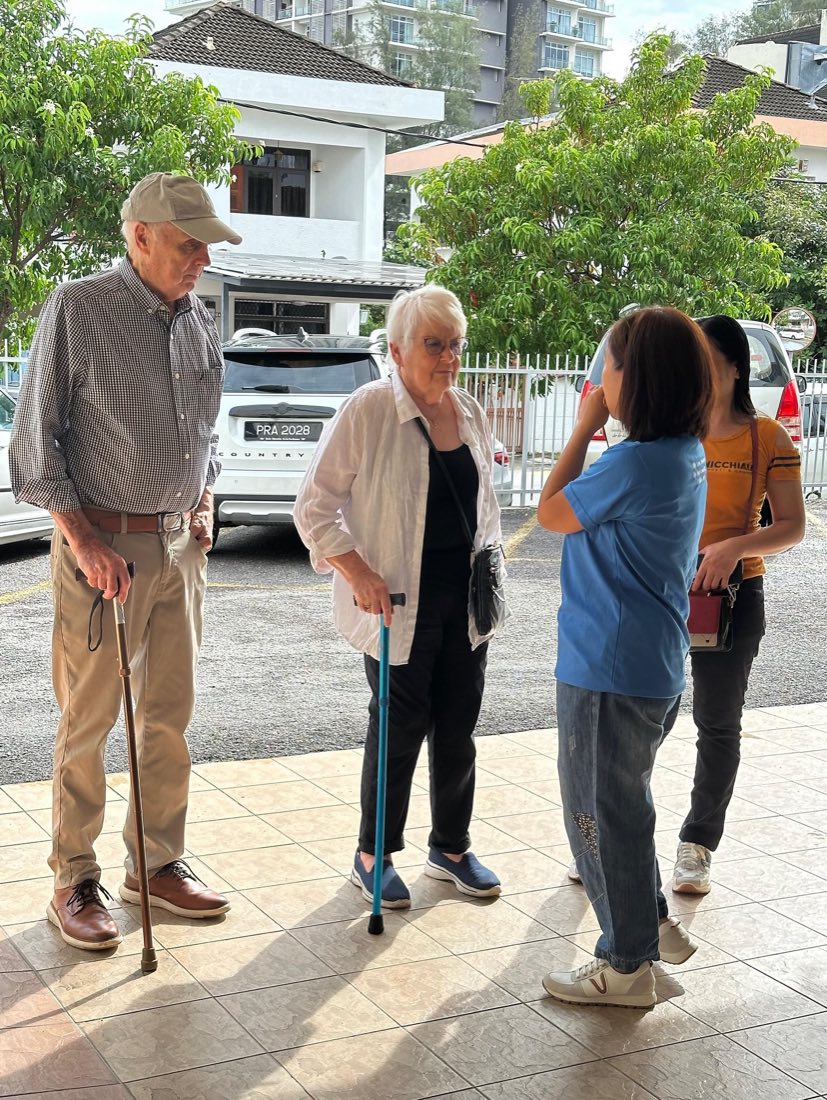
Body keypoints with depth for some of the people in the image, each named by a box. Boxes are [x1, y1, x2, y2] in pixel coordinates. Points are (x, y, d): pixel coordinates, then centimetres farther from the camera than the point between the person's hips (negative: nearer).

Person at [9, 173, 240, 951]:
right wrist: (83, 539, -15)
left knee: (170, 715, 11)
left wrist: (202, 505, 8)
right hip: (103, 543, -6)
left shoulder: (199, 323, 8)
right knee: (89, 719, 1)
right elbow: (35, 440, -10)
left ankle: (158, 865, 24)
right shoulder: (78, 309, -10)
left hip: (181, 545, 6)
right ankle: (74, 881, 14)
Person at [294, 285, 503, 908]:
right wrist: (359, 572, -19)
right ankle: (374, 857, 20)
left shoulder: (470, 412, 7)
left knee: (458, 726, 13)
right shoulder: (368, 411, -13)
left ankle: (451, 847, 31)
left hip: (465, 601, 6)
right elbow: (315, 506, -11)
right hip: (399, 601, -6)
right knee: (401, 727, 2)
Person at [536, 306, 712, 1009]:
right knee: (623, 799, 25)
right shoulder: (686, 456, 6)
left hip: (610, 668, -10)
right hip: (654, 661, 10)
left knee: (603, 811, 4)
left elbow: (552, 514, -9)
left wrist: (584, 428, -6)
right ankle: (653, 924, 38)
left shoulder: (636, 462, -24)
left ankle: (627, 966, 17)